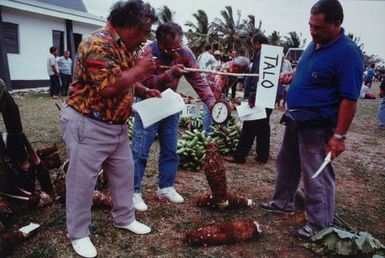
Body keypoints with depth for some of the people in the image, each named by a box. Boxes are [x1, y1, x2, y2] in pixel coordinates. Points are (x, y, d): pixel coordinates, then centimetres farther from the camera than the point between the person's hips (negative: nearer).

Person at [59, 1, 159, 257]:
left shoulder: (126, 46, 11)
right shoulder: (98, 44, -20)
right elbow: (110, 86, -31)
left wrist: (145, 91, 6)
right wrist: (140, 69, -18)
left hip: (116, 125, 10)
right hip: (87, 125, -9)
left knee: (124, 172, 17)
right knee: (82, 181, 4)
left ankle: (125, 219, 36)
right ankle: (78, 234, 22)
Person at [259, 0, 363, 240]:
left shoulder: (347, 52, -19)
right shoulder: (315, 44, 7)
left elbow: (349, 99, -22)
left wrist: (339, 136, -24)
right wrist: (292, 75, 5)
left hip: (317, 126, -9)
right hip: (295, 120, 9)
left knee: (317, 176, 2)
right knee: (286, 165, 22)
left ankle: (320, 226, 19)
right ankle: (283, 202, 42)